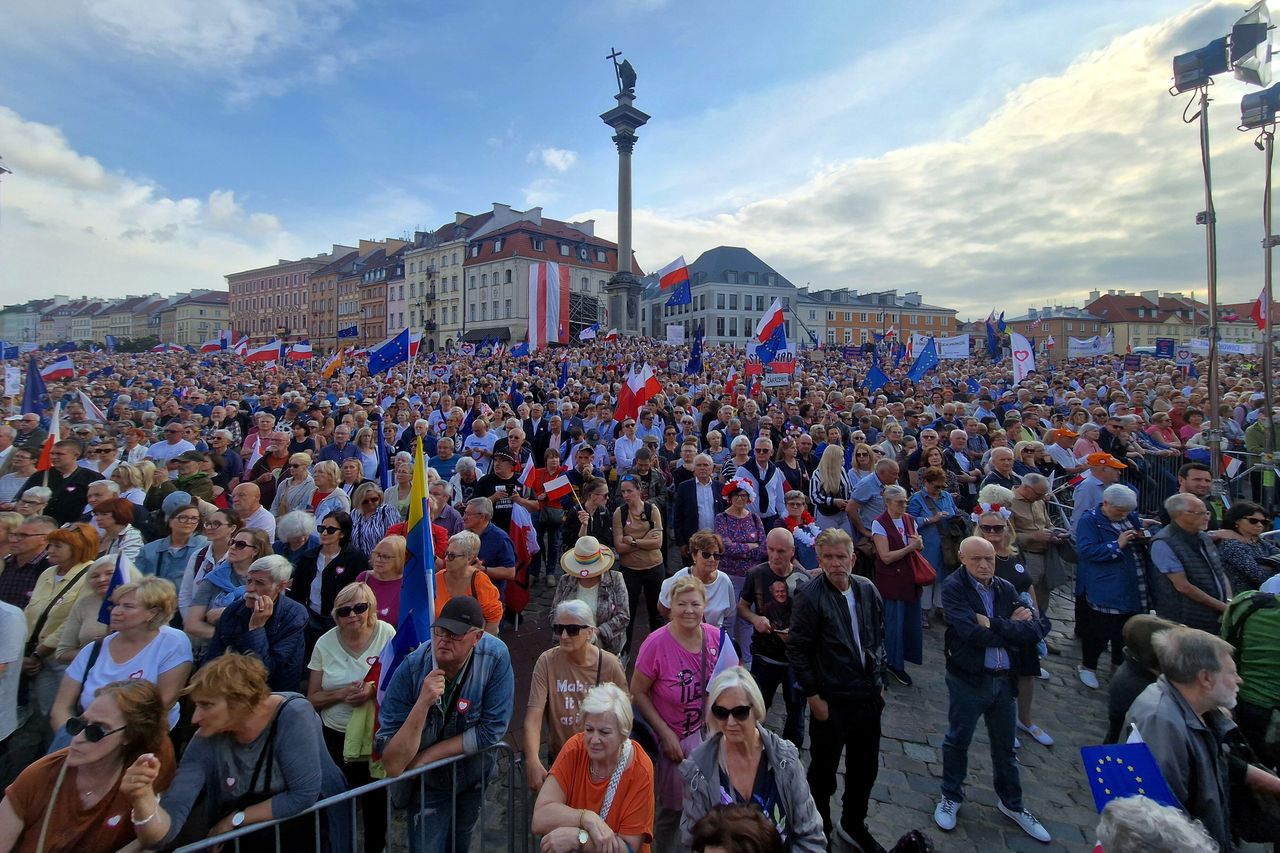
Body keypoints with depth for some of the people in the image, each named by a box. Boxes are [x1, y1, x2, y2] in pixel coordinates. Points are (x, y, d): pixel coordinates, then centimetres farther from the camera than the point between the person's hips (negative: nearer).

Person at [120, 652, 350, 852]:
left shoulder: (293, 715, -25)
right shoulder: (206, 743, -12)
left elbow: (303, 796, -23)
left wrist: (235, 819, -13)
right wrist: (144, 798, -34)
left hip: (309, 820, -3)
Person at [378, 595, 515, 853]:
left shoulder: (496, 657, -29)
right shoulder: (409, 670, -29)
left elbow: (492, 730, -24)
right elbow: (392, 766, -29)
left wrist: (427, 757, -23)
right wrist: (423, 703, -42)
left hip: (476, 775, 2)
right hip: (429, 783, -2)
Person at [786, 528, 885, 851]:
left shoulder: (867, 589, -2)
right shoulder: (809, 597, -19)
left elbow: (878, 636, 11)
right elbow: (797, 651, -15)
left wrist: (879, 680, 10)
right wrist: (813, 697, -13)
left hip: (869, 696, 5)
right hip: (832, 701, -5)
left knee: (866, 767, 21)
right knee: (824, 772, 13)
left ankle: (853, 824, 45)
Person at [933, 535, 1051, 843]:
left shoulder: (1006, 588, 0)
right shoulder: (953, 588, -16)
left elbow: (1039, 628, -11)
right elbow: (973, 634, -26)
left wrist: (994, 624, -21)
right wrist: (1013, 629, -14)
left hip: (1003, 679, 4)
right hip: (967, 679, -4)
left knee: (1005, 745, 22)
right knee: (958, 740, 15)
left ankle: (1011, 804, 43)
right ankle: (951, 797, 36)